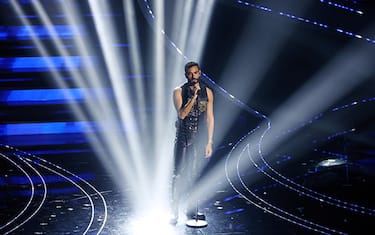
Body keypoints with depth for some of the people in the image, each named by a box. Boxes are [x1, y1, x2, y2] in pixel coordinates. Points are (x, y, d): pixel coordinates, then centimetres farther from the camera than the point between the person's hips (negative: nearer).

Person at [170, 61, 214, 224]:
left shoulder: (207, 92, 3)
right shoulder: (179, 91, -2)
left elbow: (210, 118, 4)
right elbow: (181, 114, -15)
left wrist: (209, 142, 0)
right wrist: (194, 96, -24)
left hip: (200, 139, 1)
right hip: (182, 138, -1)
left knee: (194, 175, 4)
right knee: (178, 174, -2)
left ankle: (191, 209, 13)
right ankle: (175, 210, 4)